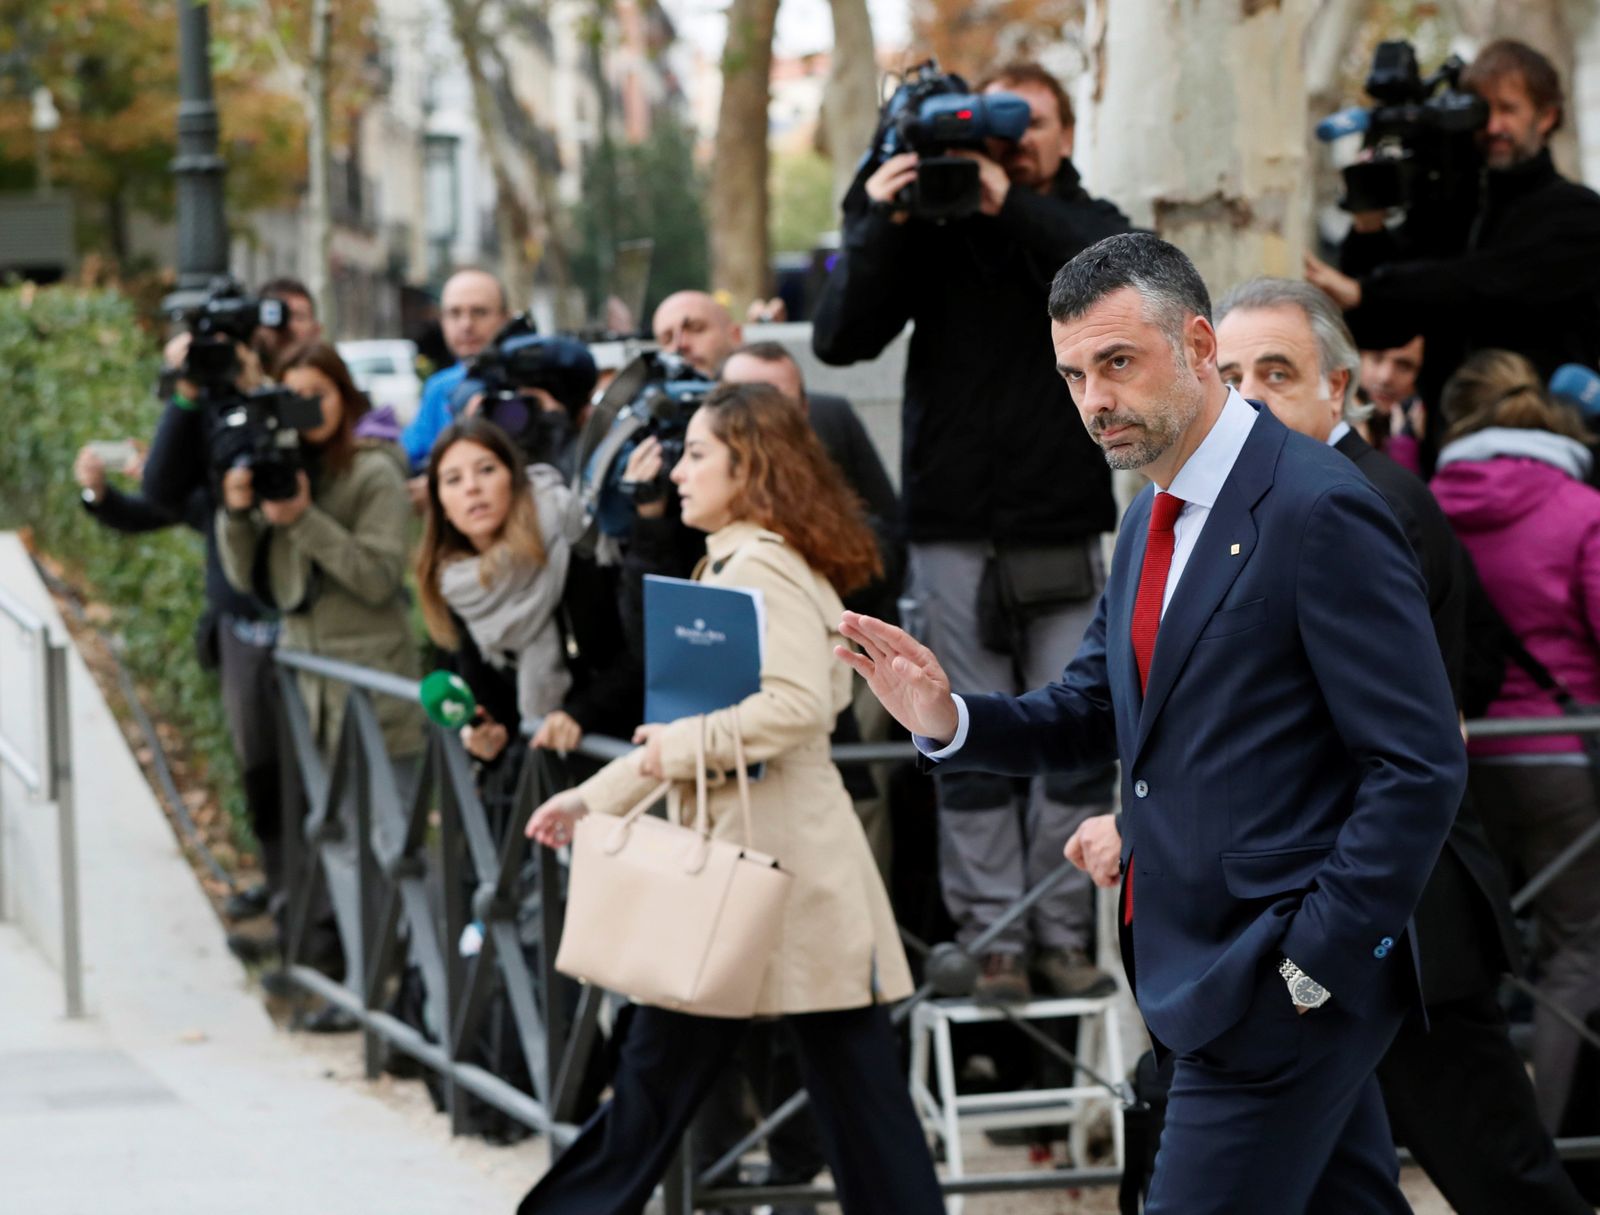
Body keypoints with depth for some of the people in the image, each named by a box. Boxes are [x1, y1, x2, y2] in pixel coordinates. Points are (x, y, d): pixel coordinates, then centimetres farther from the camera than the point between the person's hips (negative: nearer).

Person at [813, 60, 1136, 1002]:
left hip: (1065, 525, 1)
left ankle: (1063, 932, 4)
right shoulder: (928, 227, 7)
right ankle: (992, 937, 1)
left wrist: (1012, 206, -22)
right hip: (955, 525, -1)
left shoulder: (1085, 224, 9)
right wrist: (879, 223, -16)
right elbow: (841, 338, -4)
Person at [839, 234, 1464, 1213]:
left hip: (1282, 988, -9)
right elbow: (1091, 716, 17)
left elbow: (1421, 767, -19)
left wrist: (1310, 964, -19)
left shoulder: (1320, 512, -16)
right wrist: (946, 718, -2)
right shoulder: (1154, 522, 13)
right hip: (1203, 968, 9)